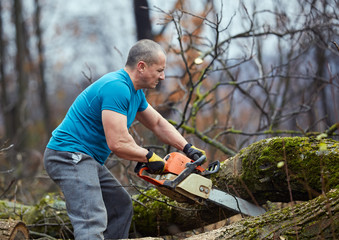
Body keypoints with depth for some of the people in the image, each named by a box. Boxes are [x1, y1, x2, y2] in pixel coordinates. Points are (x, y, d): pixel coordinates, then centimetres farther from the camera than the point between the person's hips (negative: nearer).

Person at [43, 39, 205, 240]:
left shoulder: (135, 91, 13)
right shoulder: (117, 88, -21)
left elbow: (158, 124, 25)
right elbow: (118, 143, -26)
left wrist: (188, 148, 15)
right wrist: (150, 157, -11)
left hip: (89, 159, 11)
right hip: (69, 156, -11)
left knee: (122, 206, 19)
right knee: (93, 221, -24)